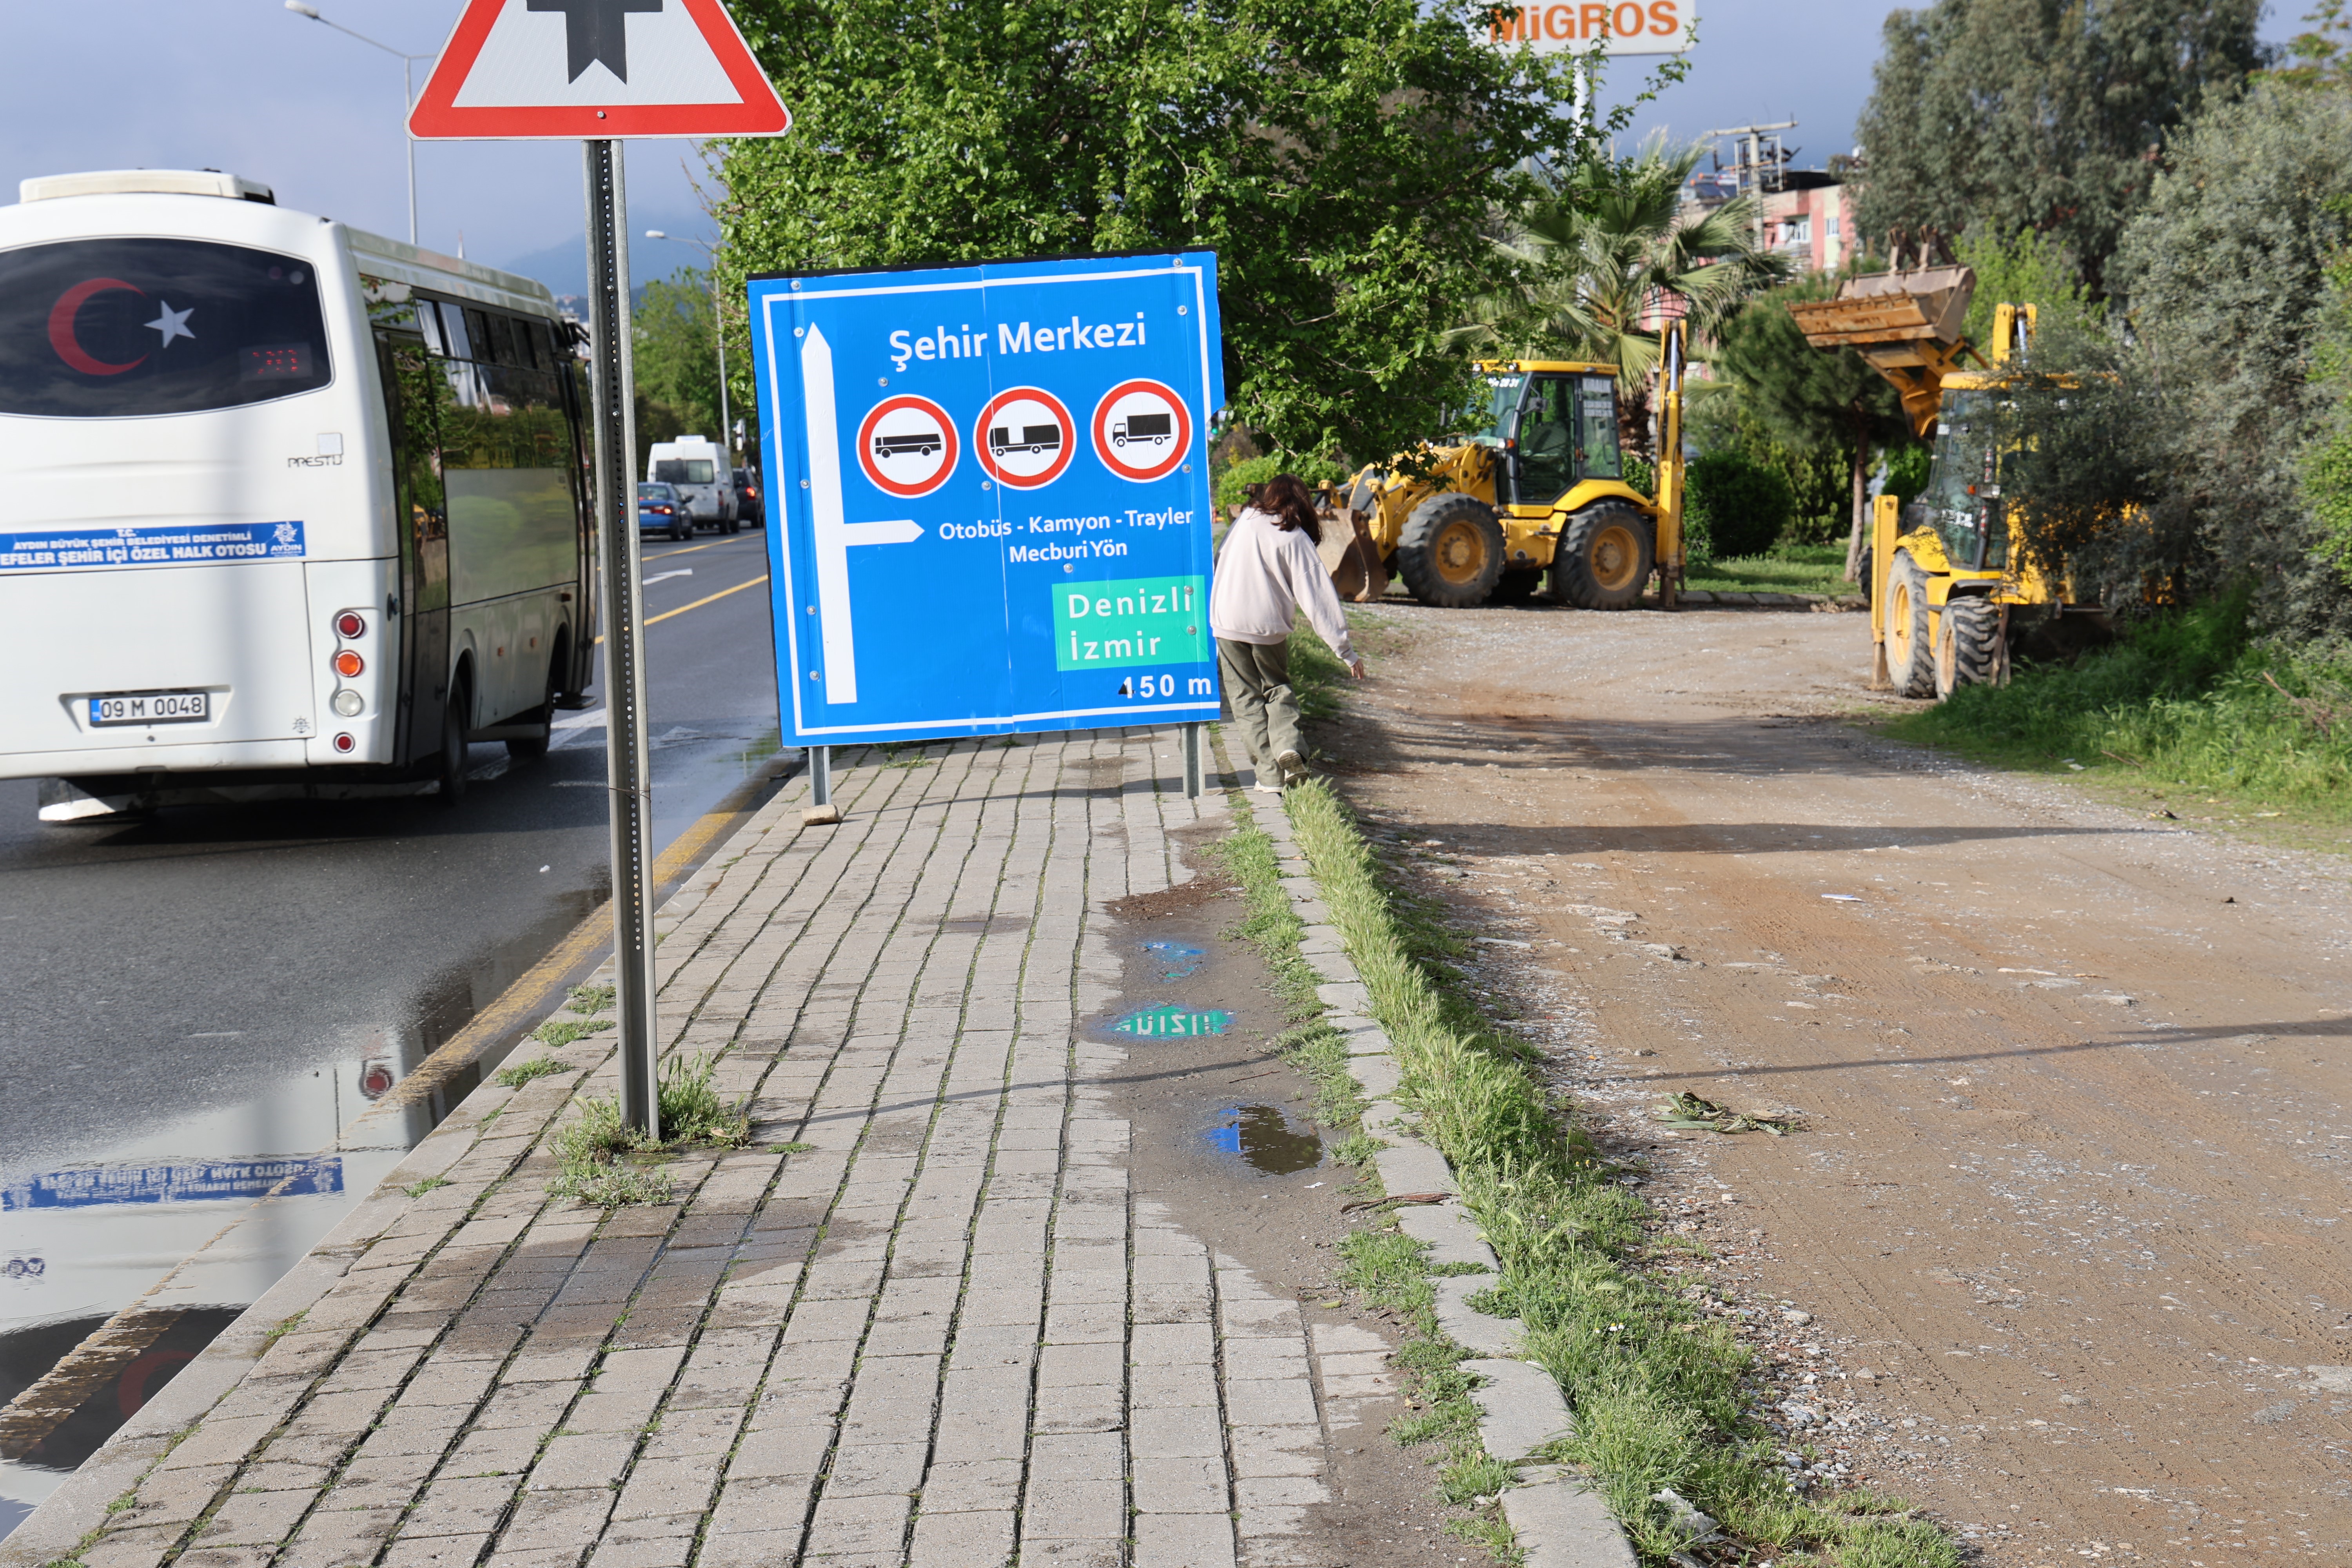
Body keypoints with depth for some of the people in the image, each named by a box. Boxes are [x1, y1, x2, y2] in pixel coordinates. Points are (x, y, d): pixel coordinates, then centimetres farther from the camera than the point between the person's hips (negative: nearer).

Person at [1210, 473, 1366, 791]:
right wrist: (1346, 650, -7)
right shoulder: (1295, 540, -6)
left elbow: (1219, 564, 9)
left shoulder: (1244, 522, 1)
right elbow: (1318, 597, -8)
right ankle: (1287, 745, -6)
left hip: (1227, 624, 1)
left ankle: (1269, 773, 0)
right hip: (1269, 629, -1)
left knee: (1247, 697, 8)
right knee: (1277, 690, 20)